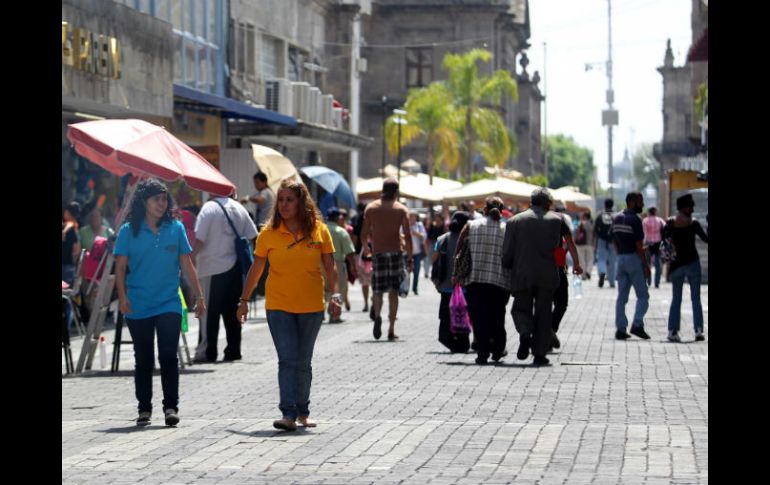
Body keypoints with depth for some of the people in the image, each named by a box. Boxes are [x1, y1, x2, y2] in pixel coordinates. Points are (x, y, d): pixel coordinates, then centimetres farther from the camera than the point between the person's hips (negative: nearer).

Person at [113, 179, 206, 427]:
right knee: (143, 360, 8)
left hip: (169, 304, 0)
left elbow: (187, 264, 8)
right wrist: (123, 297, -13)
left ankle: (171, 406, -6)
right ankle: (144, 409, 17)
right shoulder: (129, 231, 0)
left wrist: (199, 295, 7)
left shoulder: (175, 228, 4)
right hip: (138, 307, 0)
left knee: (168, 356, -10)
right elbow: (120, 268, -1)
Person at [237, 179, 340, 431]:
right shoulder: (269, 233, -2)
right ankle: (289, 414, -13)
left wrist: (335, 294, -9)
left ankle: (302, 411, 26)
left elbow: (329, 266, 2)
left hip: (311, 306, 1)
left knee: (303, 362, 11)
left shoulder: (318, 230, -1)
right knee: (288, 360, -10)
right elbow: (256, 268, 5)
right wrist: (244, 300, 7)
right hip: (278, 306, -1)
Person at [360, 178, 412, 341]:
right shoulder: (401, 209, 1)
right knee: (393, 292, 7)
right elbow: (407, 235, -5)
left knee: (378, 290, 6)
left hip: (378, 252, 0)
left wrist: (365, 248, 22)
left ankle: (377, 315, -25)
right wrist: (410, 258, 0)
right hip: (395, 252, 0)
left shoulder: (371, 208, 4)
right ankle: (391, 330, 5)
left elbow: (364, 233, 3)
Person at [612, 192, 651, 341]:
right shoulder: (635, 220, -14)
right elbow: (639, 246, -16)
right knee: (643, 295, 0)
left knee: (622, 296, 8)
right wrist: (646, 265, -11)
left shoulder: (616, 218, 10)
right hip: (634, 258, -7)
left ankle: (620, 328, 5)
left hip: (621, 258, 7)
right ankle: (637, 324, -12)